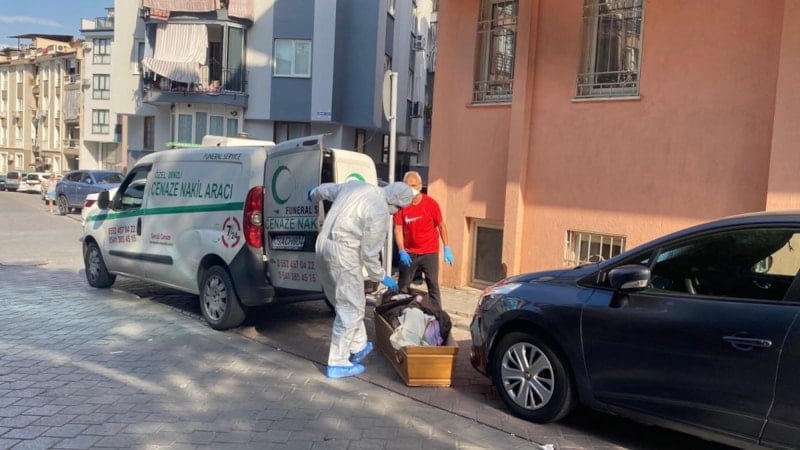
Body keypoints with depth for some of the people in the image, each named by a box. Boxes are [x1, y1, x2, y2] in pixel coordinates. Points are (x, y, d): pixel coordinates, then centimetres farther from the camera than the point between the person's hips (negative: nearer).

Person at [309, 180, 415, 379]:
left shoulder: (356, 186, 9)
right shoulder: (379, 212, -15)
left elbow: (327, 189, 27)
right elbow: (370, 252, -11)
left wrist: (314, 194, 48)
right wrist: (381, 277, 4)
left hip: (324, 245, 10)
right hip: (343, 254, -10)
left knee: (347, 303, 20)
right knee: (350, 309, 1)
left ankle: (358, 347, 32)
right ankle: (337, 364, 7)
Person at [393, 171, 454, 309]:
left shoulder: (431, 203, -9)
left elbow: (441, 226, 1)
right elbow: (398, 229, -4)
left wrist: (446, 248, 0)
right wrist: (401, 251, -13)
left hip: (430, 252, -1)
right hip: (409, 253, 1)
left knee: (433, 286, 2)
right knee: (402, 286, 8)